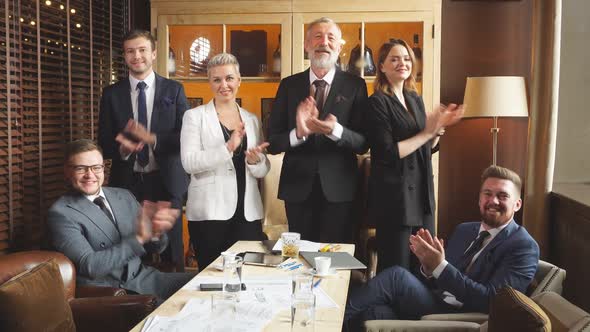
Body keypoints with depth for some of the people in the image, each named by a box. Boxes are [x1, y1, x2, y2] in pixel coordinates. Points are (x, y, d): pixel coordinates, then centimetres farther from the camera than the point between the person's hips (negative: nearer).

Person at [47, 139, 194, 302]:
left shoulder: (124, 196, 12)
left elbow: (154, 247, 14)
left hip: (143, 277, 7)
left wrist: (156, 232, -10)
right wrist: (137, 239, -23)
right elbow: (89, 266, -16)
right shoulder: (60, 214, -6)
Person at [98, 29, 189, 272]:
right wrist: (122, 149, -17)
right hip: (127, 182, 1)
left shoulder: (174, 90, 3)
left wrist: (153, 139, -18)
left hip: (166, 181, -1)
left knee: (171, 251, 5)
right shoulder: (112, 94, 7)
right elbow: (104, 143, 5)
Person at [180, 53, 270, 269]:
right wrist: (227, 148, -22)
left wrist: (255, 161, -9)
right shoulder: (195, 116, 3)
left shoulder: (252, 120, 14)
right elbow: (188, 162, -11)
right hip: (209, 213, -3)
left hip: (248, 213, 3)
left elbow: (263, 171, 13)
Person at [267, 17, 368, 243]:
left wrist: (336, 131, -24)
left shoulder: (355, 85, -1)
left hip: (339, 189, -1)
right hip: (298, 188, 1)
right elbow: (272, 143, 0)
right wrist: (298, 132, -21)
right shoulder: (289, 85, 3)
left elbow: (363, 144, -4)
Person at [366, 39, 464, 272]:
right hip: (394, 197, -7)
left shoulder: (416, 99, 12)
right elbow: (387, 154, -17)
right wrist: (427, 132, -15)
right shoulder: (378, 102, -9)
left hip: (422, 194, 7)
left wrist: (440, 126, 1)